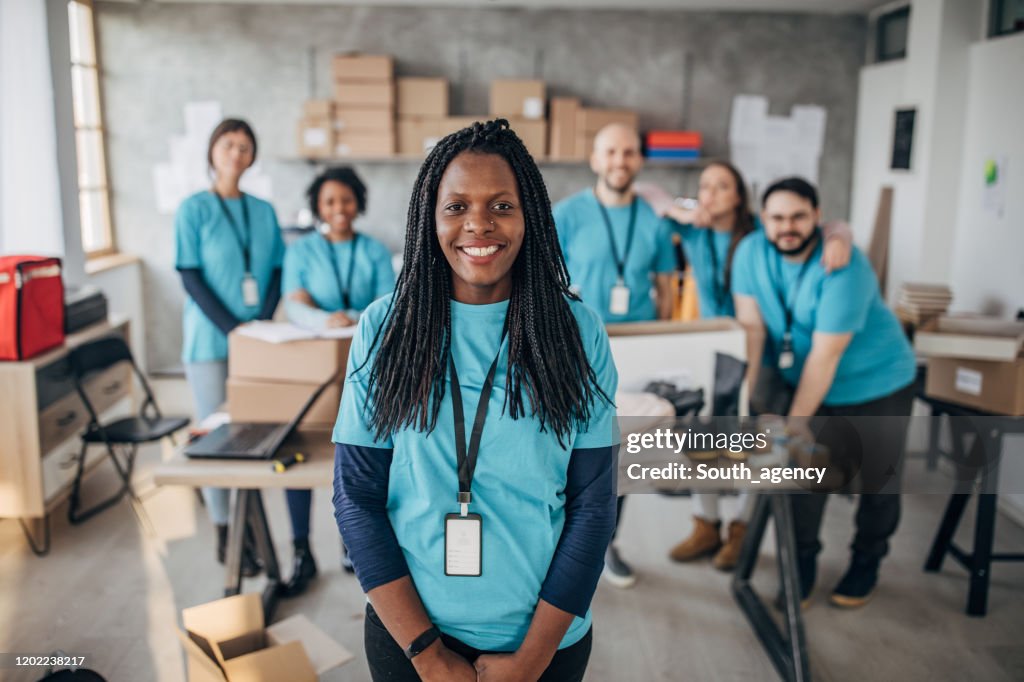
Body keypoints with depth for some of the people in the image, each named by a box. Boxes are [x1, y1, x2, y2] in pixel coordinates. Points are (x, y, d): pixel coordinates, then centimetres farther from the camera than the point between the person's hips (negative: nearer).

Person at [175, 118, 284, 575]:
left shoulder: (263, 211, 10)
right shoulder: (194, 209, -1)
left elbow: (277, 272, 9)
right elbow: (191, 277, -7)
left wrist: (264, 323, -7)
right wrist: (234, 329, -16)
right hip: (211, 343, -3)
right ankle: (225, 537, 10)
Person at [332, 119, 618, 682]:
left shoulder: (577, 332, -9)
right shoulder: (383, 329, -8)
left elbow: (593, 504, -7)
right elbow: (355, 496, -7)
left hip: (548, 635, 0)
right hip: (407, 631, 0)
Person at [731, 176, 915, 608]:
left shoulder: (845, 267, -28)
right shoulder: (751, 252, -13)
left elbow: (825, 353, -27)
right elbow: (751, 324, -12)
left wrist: (796, 419, -24)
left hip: (877, 385, -3)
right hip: (808, 383, 3)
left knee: (878, 480, 11)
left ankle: (866, 564, 33)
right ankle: (802, 565, 23)